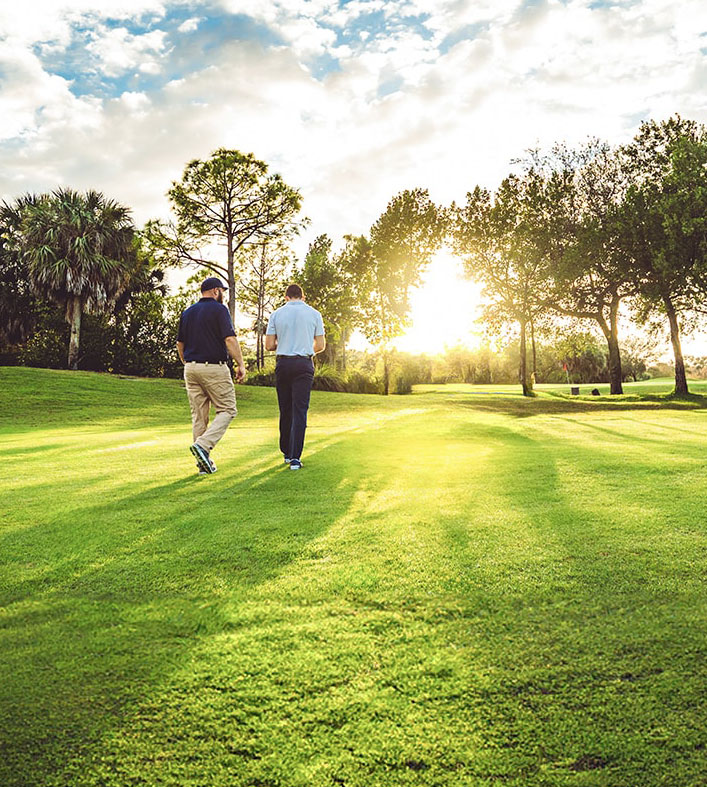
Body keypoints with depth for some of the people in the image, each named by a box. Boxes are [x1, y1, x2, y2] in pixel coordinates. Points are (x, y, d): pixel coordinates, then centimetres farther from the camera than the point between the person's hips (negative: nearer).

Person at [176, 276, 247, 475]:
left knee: (199, 416, 9)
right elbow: (230, 339, -15)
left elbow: (180, 344, 16)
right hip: (214, 368, -6)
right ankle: (203, 444, -16)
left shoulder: (187, 312, 14)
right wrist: (241, 364, -12)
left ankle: (203, 462, 11)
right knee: (227, 410, 4)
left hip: (191, 368, 7)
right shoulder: (219, 309, -6)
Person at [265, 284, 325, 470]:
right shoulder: (314, 314, 3)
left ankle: (286, 452, 23)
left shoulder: (276, 314, 4)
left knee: (285, 409, 13)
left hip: (283, 363, 2)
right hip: (304, 364, -1)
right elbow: (320, 346, 4)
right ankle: (295, 457, -8)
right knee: (300, 410, -2)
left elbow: (269, 345, 2)